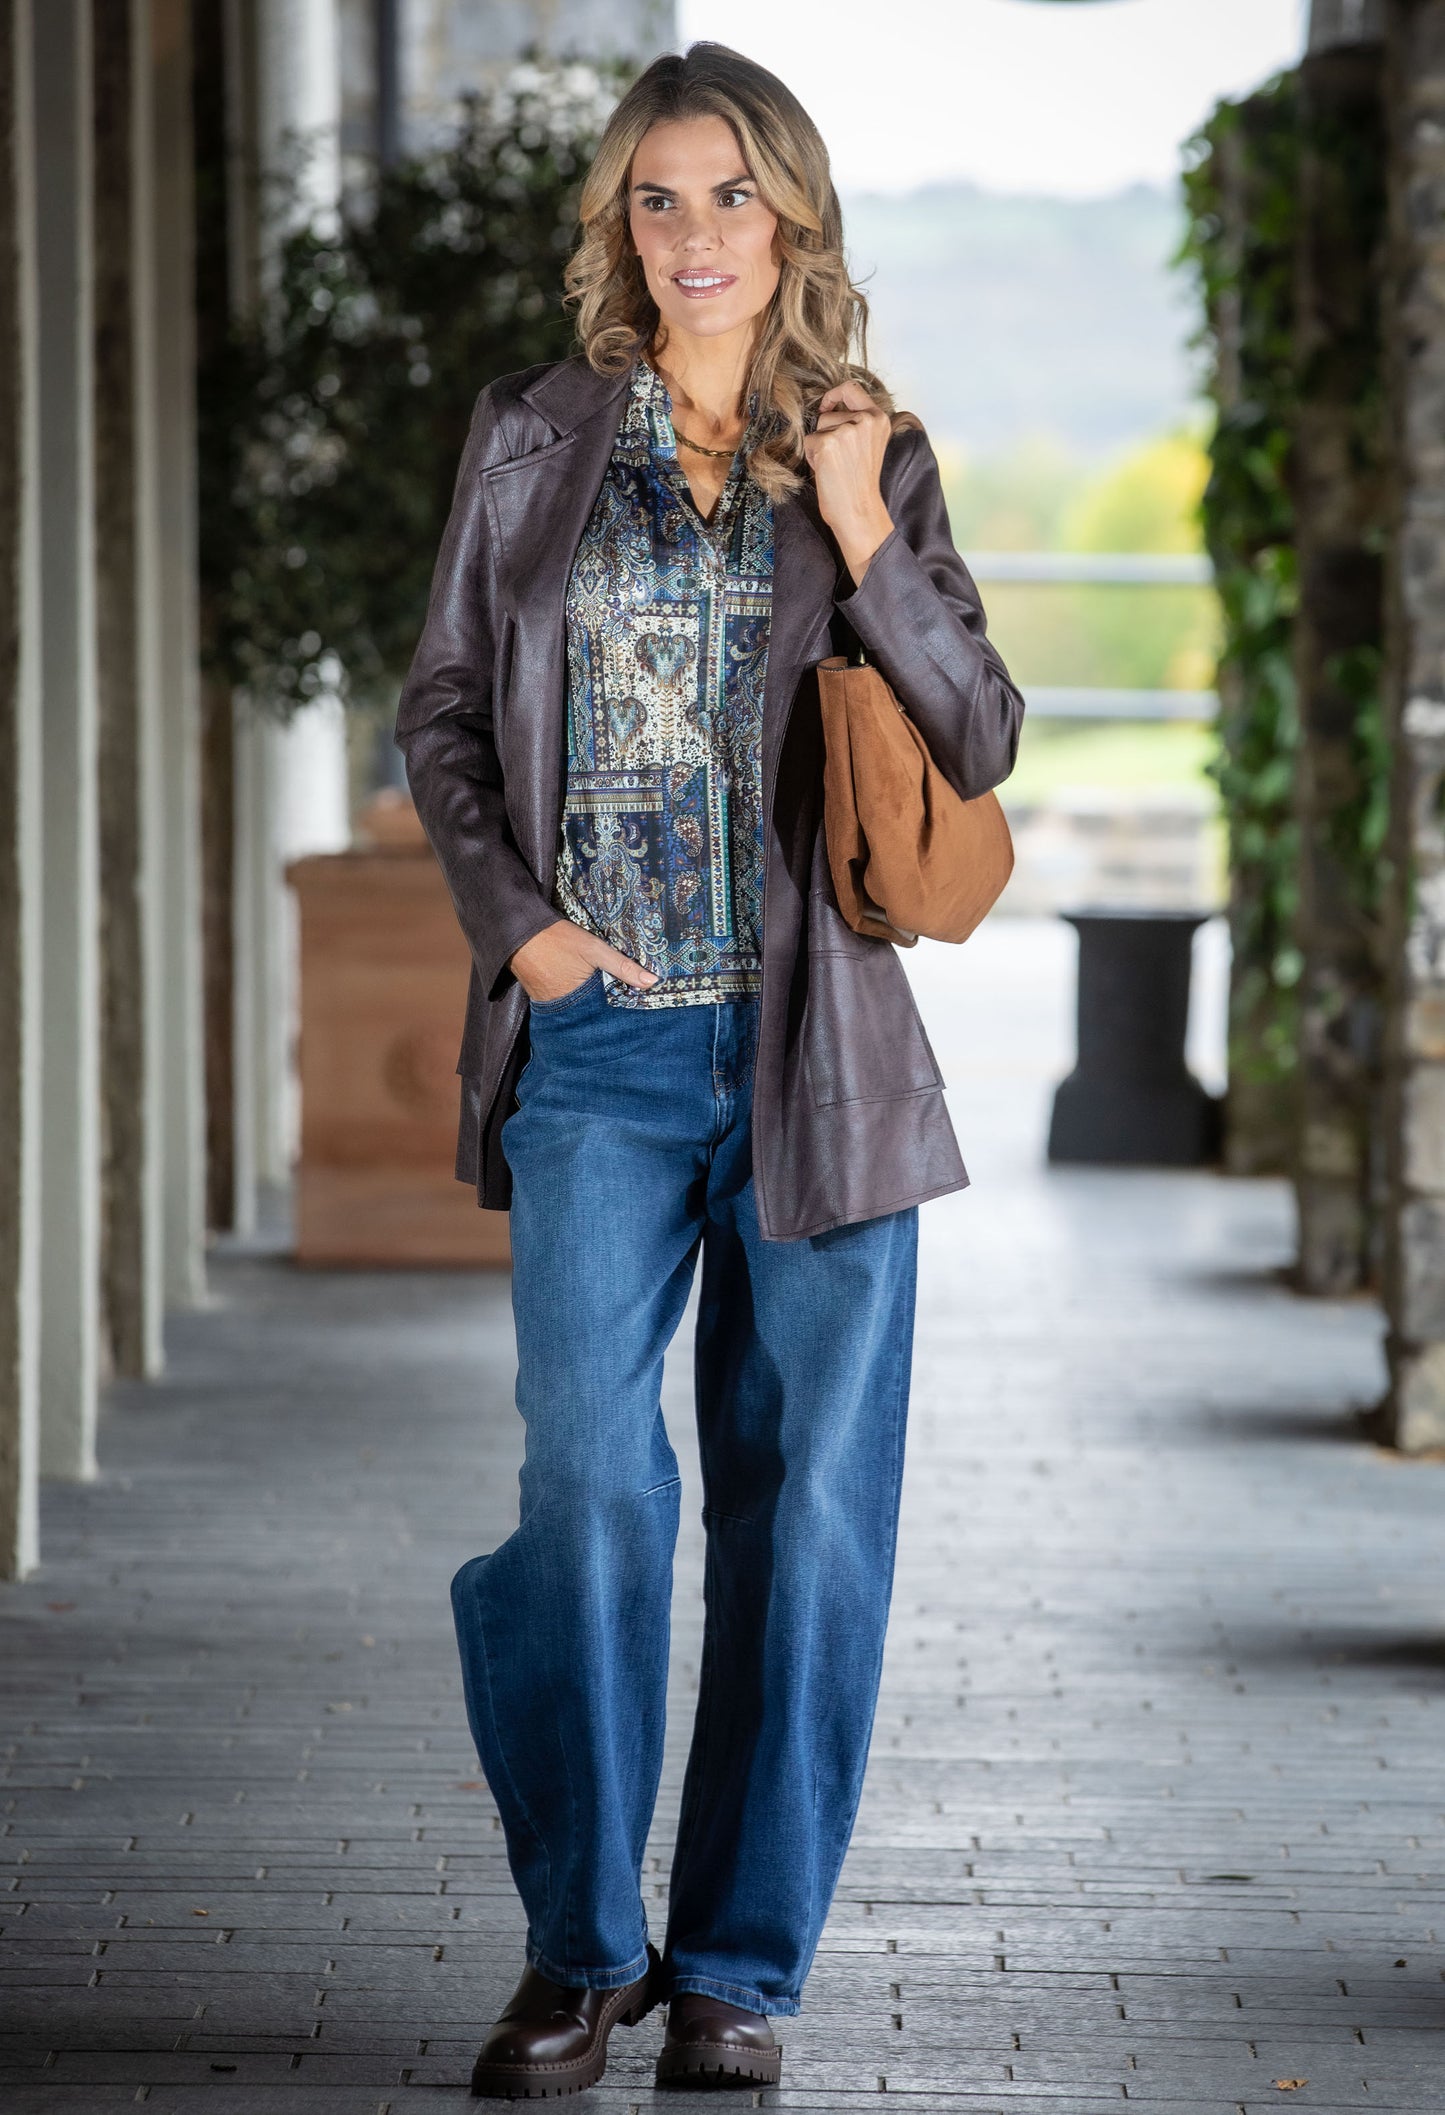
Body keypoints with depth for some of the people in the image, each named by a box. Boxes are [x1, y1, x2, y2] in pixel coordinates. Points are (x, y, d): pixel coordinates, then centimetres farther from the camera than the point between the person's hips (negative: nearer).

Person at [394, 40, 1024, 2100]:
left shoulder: (871, 456, 7)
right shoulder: (534, 440, 8)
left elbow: (981, 741, 2)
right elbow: (444, 710, 11)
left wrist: (865, 540, -11)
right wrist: (512, 916, -3)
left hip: (811, 1046, 1)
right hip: (601, 1042, 0)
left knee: (804, 1501, 2)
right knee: (587, 1475, -8)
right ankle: (578, 1948, 7)